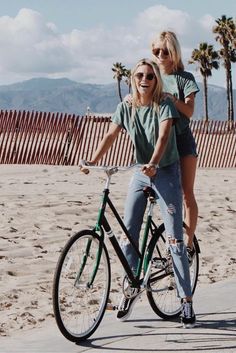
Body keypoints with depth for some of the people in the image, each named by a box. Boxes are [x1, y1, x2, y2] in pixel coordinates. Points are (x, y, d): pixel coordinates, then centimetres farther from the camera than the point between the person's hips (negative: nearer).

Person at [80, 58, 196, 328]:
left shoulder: (164, 105, -11)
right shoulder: (125, 108, 1)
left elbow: (163, 136, -25)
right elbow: (110, 136, -6)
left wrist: (153, 163, -42)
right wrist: (92, 161, -22)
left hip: (166, 172, -4)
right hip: (140, 174, 4)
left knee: (175, 239, -7)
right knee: (128, 234, 1)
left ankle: (186, 301, -2)